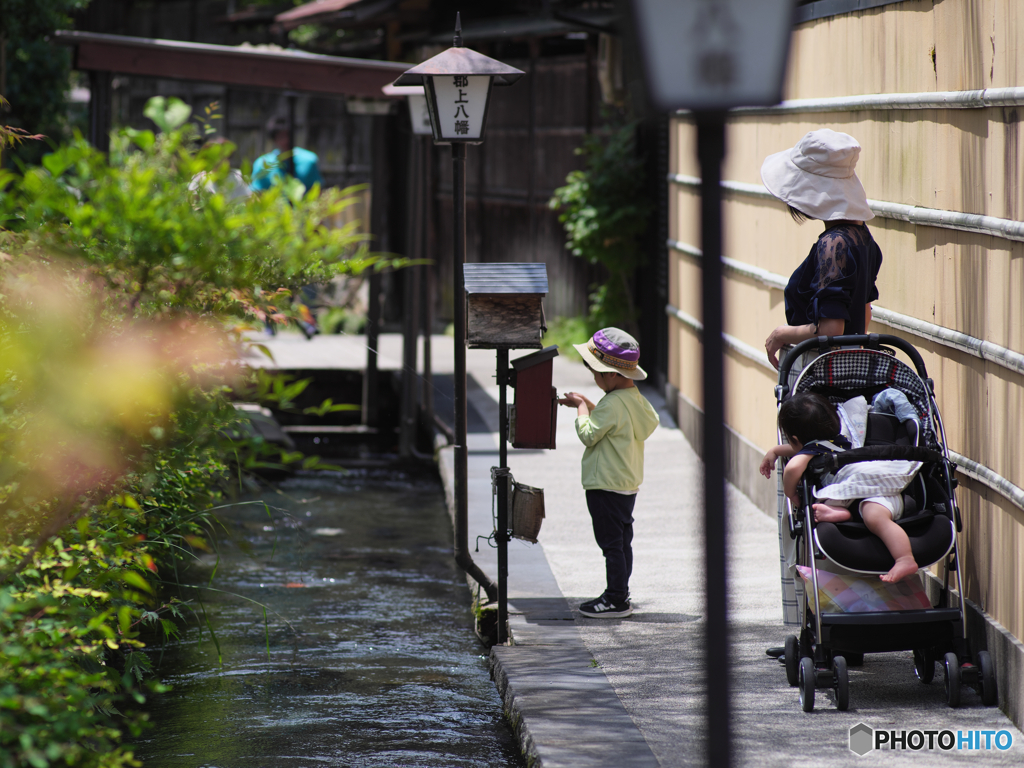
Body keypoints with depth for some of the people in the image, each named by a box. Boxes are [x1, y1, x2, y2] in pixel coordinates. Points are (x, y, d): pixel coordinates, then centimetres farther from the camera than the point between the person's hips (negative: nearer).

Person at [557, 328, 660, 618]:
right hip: (628, 484, 10)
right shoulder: (635, 399, 8)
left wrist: (581, 408, -5)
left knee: (611, 543, -4)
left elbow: (588, 434, -19)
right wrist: (586, 404, 13)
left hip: (607, 485, -10)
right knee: (622, 541, 16)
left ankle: (616, 600, -1)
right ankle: (620, 594, 23)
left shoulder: (612, 404, -22)